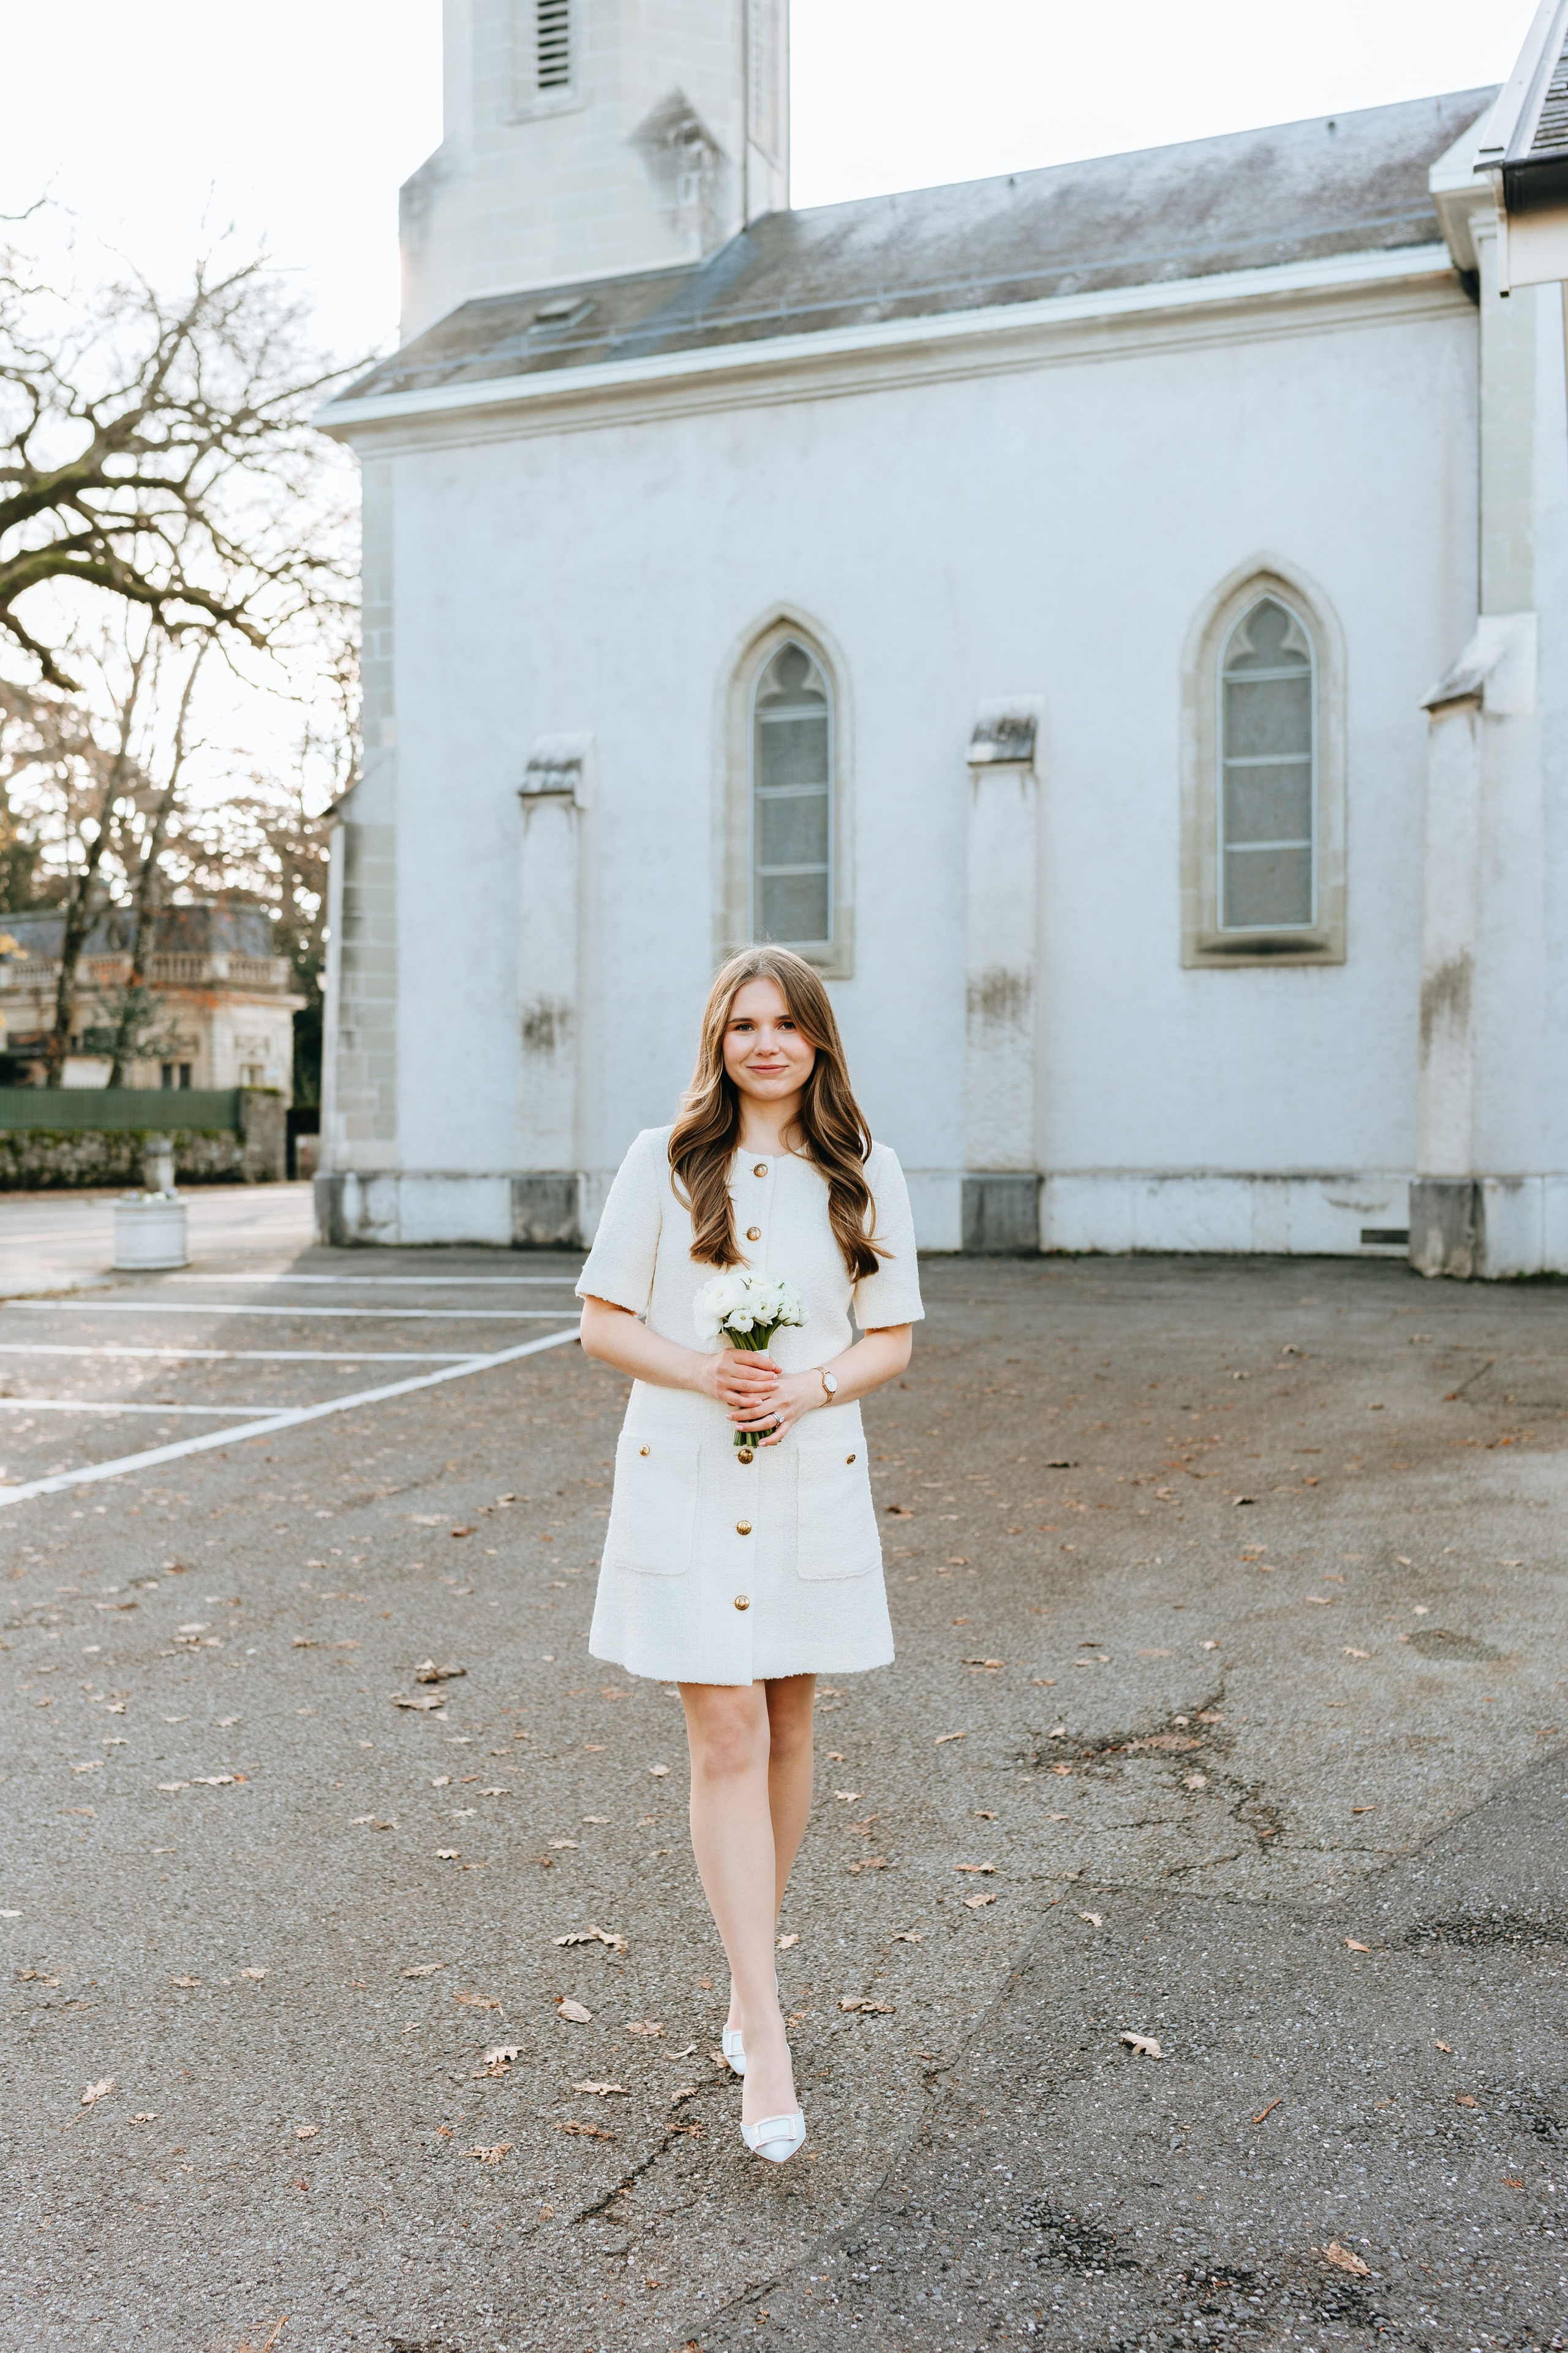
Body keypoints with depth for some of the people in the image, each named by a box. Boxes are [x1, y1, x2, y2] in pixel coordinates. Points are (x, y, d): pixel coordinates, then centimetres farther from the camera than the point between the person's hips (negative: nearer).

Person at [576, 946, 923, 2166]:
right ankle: (767, 2041, 1)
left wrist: (808, 1387, -14)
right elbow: (603, 1320, 1)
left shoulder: (867, 1174, 3)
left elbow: (891, 1340, 5)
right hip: (683, 1478, -2)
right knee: (727, 1740, -5)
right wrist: (697, 1372, -17)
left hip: (813, 1481, 2)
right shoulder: (663, 1161, -1)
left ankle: (749, 1974, 35)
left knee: (787, 1729, 13)